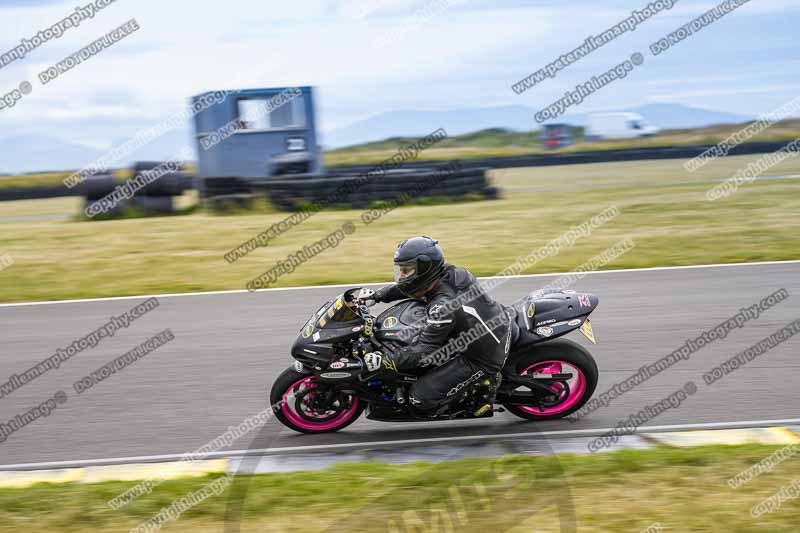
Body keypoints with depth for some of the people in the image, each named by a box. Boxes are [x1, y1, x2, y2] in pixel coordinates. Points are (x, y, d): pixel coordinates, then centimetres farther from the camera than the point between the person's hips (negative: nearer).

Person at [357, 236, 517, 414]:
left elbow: (423, 352, -27)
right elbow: (409, 287, 14)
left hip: (484, 359, -9)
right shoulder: (450, 273, -4)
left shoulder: (443, 307, -30)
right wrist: (376, 295, 8)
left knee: (420, 397, -10)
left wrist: (383, 361, -25)